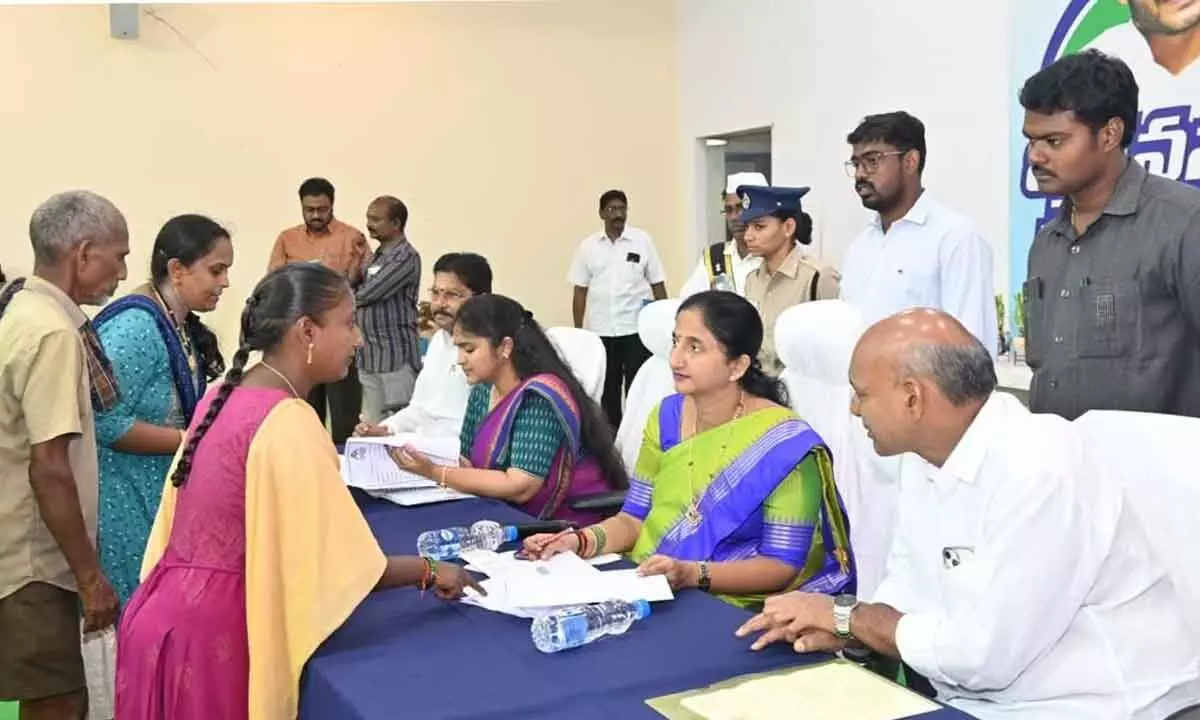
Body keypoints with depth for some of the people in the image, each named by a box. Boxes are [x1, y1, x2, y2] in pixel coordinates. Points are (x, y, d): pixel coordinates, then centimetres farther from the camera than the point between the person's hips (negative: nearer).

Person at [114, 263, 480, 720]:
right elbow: (340, 564, -21)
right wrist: (430, 572, -8)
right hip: (212, 627, -8)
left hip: (174, 609, 9)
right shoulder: (288, 422, -22)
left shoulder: (226, 395, 5)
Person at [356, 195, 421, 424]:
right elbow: (362, 296, 16)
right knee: (371, 427, 11)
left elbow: (368, 294, -18)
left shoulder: (406, 257, -13)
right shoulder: (378, 255, 15)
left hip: (395, 356, -8)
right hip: (369, 356, 8)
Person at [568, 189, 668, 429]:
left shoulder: (642, 241, 1)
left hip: (636, 329, -2)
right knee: (606, 389, 10)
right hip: (599, 331, 2)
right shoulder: (588, 246, 4)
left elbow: (658, 285, 3)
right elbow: (580, 292, 7)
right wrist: (578, 331, 4)